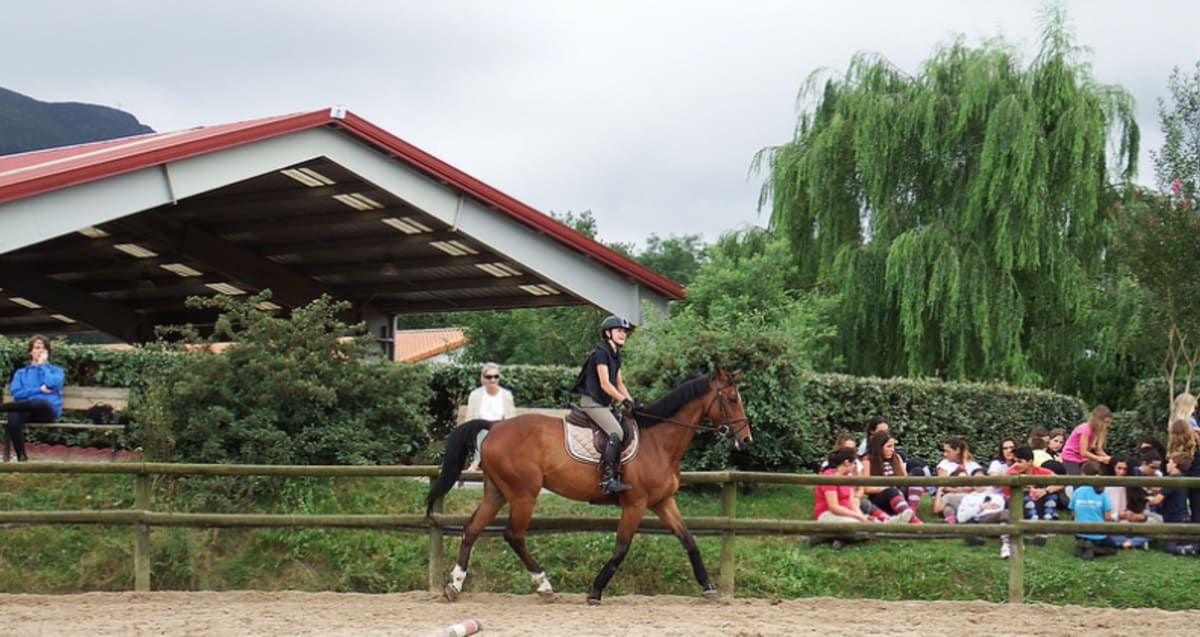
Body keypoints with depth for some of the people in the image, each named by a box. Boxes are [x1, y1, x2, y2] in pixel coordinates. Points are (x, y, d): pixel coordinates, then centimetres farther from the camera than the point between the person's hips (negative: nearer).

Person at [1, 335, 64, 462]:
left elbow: (51, 383, -4)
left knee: (40, 402, -41)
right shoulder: (20, 373, 24)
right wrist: (39, 390, -4)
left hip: (48, 410, -2)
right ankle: (21, 456, -34)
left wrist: (42, 365, 7)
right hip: (26, 410, 2)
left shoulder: (56, 370, 20)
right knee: (13, 415, -38)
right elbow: (16, 393, 5)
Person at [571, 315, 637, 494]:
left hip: (603, 403, 10)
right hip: (592, 401, -10)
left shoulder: (616, 355, 16)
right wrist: (625, 401, -21)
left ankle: (616, 475, 2)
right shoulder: (601, 352, -14)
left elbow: (619, 383, 17)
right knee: (616, 432, -24)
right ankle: (608, 478, -27)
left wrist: (632, 403, 7)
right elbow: (605, 384, -20)